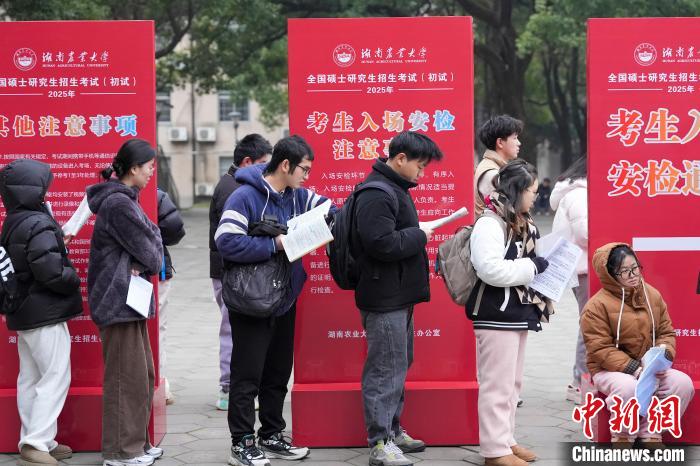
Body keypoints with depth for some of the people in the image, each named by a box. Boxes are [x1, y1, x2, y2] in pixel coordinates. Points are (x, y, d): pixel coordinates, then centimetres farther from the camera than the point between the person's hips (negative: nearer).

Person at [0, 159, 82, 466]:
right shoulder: (38, 225, -19)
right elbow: (51, 271, -24)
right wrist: (74, 280, -6)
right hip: (45, 314, -9)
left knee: (30, 379, 14)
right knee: (55, 377, -4)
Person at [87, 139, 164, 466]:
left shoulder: (124, 200, 14)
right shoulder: (118, 203, -18)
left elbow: (152, 238, 9)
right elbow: (149, 252, -16)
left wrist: (142, 264, -8)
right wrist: (151, 263, 4)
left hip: (130, 300, 10)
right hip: (118, 301, -10)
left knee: (142, 375, 16)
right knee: (125, 378, -1)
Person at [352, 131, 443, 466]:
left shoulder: (393, 188, 15)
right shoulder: (376, 194, -19)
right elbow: (384, 244, -27)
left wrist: (415, 235, 9)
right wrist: (420, 235, -16)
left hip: (399, 296, 11)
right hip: (384, 297, -11)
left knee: (400, 365, 18)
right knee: (385, 369, -6)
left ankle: (393, 429, 30)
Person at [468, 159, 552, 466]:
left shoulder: (520, 222, 14)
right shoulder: (489, 223, -17)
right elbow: (490, 269, -28)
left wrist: (542, 266, 9)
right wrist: (533, 266, -18)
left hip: (518, 312, 10)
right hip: (497, 315, -10)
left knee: (512, 383, 17)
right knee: (497, 384, -4)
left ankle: (506, 439, 27)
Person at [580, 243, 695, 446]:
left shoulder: (653, 295, 6)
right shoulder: (596, 306, -12)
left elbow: (666, 332, 10)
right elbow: (600, 350, -16)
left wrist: (664, 354, -13)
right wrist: (633, 368, -26)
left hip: (650, 367, 6)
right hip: (611, 370, -5)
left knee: (683, 383, -19)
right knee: (628, 387, -38)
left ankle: (649, 434, -8)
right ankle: (623, 437, -12)